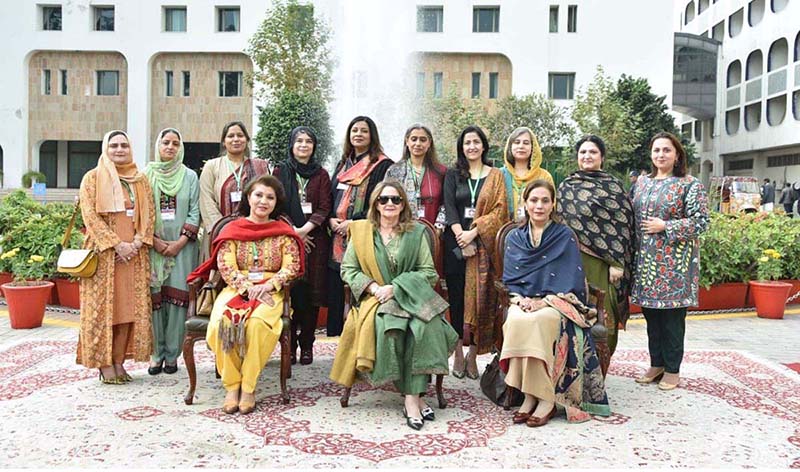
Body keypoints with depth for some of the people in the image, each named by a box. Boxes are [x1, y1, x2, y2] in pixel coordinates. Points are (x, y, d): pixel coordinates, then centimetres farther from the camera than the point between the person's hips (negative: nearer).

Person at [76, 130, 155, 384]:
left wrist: (137, 243, -8)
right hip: (103, 253, -3)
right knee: (103, 306, -3)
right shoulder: (92, 178, 3)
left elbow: (149, 214, 8)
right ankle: (104, 364, 3)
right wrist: (116, 244, -14)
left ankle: (119, 361, 9)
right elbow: (90, 215, -6)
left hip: (134, 254, 3)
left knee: (129, 307, 2)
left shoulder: (140, 180, 14)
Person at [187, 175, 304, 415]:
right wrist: (247, 287, -14)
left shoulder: (284, 232, 11)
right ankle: (231, 386, -16)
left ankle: (248, 388, -19)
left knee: (256, 323, -34)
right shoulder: (232, 229, 12)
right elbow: (225, 266, 1)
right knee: (222, 321, -31)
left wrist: (268, 286, -14)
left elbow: (291, 267, 2)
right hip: (236, 290, 1)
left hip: (270, 293, -1)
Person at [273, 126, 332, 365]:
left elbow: (324, 208, 2)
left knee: (312, 293, 0)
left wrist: (304, 229, -12)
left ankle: (307, 345, 8)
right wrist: (292, 232, -9)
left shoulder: (321, 175, 11)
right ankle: (289, 345, 6)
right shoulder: (280, 171, 10)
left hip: (314, 240, 1)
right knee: (288, 292, -3)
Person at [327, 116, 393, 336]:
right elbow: (330, 197, 20)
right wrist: (331, 219, 0)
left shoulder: (383, 166, -1)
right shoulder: (343, 165, 20)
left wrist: (354, 222, -15)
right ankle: (334, 333, 17)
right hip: (338, 238, 6)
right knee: (334, 288, 7)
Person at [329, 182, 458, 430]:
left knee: (424, 324, -32)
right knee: (386, 324, -32)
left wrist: (395, 287, -11)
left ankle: (412, 398, -27)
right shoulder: (361, 231, 10)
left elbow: (429, 272, 3)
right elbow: (348, 269, 8)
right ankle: (415, 396, -23)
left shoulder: (416, 232, 9)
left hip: (410, 296, 0)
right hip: (374, 298, 0)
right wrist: (372, 287, -10)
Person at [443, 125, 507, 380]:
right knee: (457, 296, 0)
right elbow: (449, 207, 0)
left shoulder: (496, 176, 10)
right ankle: (458, 353, 5)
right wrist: (461, 236, -15)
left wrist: (474, 232, -14)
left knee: (479, 297, -2)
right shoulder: (453, 175, 12)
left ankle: (473, 354, 4)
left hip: (483, 244, 0)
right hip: (456, 242, 1)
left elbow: (500, 210, -1)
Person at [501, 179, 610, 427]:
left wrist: (546, 300, -16)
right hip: (523, 302, 3)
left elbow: (572, 278, -4)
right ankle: (529, 395, -26)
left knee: (538, 320, -35)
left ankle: (547, 399, -28)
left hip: (557, 302, -2)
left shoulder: (565, 236, 5)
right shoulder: (514, 238, 14)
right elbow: (510, 278, 10)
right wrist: (520, 298, -10)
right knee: (517, 320, -32)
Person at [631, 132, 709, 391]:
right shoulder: (642, 182, 12)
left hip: (674, 261, -5)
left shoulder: (690, 184, -3)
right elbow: (633, 216, 17)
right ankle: (656, 364, 23)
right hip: (646, 260, 5)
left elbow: (701, 221, -9)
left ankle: (672, 369, 13)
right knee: (651, 312, 11)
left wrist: (665, 227, -15)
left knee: (672, 315, 1)